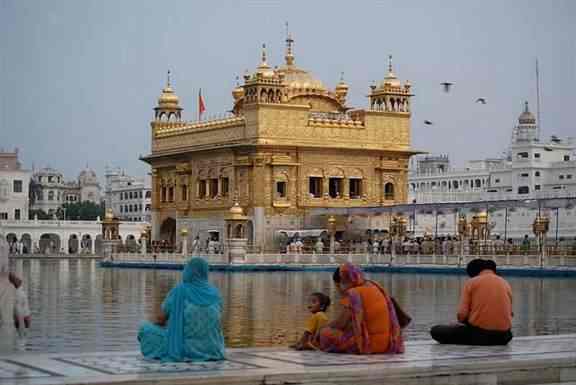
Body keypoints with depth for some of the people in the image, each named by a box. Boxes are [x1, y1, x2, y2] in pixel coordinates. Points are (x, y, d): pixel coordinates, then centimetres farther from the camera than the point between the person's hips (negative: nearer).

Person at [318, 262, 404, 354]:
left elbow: (341, 323, -10)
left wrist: (324, 328, 7)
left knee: (325, 333, -7)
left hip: (368, 344, -8)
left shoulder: (352, 294, -13)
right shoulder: (374, 286, 12)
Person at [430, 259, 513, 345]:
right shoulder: (505, 283, 11)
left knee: (436, 331, 10)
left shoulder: (471, 282, 1)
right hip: (502, 336, 4)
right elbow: (509, 313, 14)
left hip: (478, 333, -4)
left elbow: (461, 315, -7)